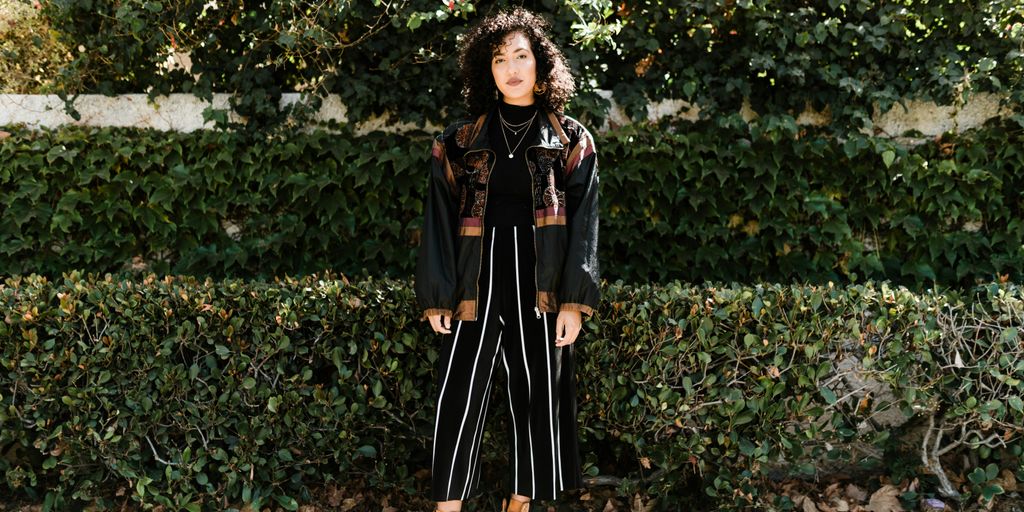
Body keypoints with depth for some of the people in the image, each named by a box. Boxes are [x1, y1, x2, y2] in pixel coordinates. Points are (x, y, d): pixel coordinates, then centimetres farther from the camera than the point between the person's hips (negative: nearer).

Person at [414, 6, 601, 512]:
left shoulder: (571, 141, 6)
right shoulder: (460, 141, 7)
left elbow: (584, 222, 0)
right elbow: (439, 219, 4)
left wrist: (575, 299, -9)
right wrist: (435, 295, -4)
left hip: (539, 287, 0)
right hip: (475, 285, 0)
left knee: (537, 396, 6)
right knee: (459, 397, -1)